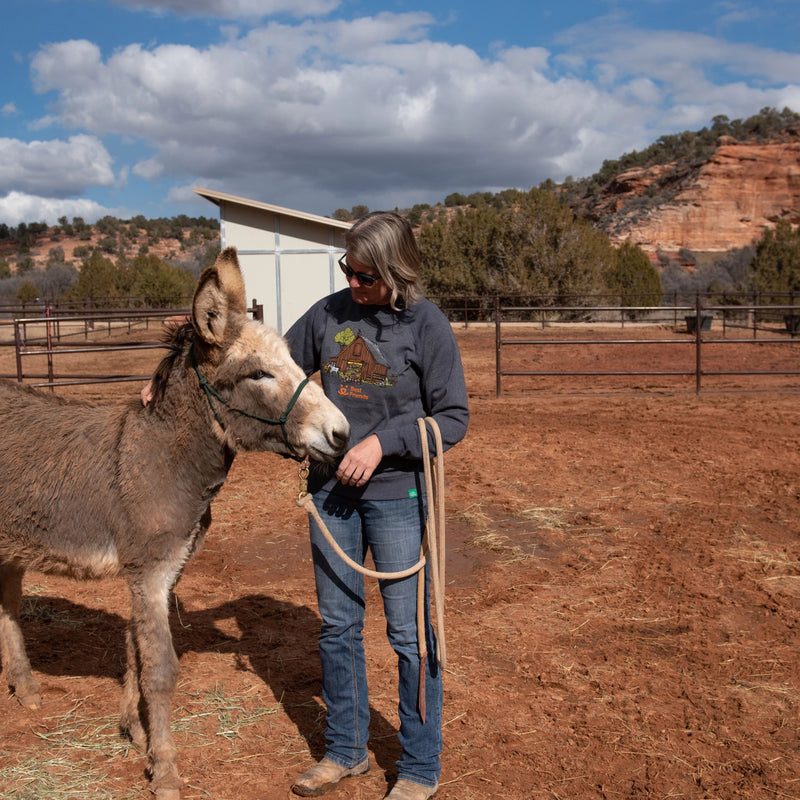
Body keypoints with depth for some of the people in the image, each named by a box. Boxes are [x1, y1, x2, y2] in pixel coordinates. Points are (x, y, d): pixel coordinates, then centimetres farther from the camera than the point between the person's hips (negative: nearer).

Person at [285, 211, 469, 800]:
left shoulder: (427, 325, -10)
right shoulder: (329, 313, 1)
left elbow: (453, 419, -8)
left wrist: (384, 441, -20)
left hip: (397, 494, -4)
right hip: (331, 489, 5)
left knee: (409, 633, 5)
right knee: (337, 626, 15)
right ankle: (346, 751, 35)